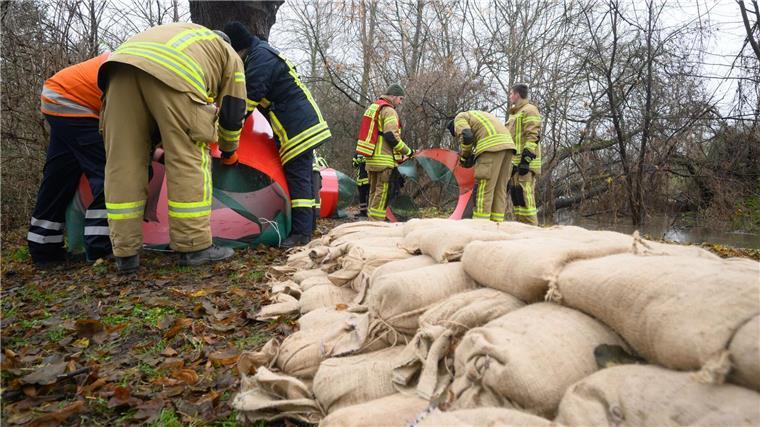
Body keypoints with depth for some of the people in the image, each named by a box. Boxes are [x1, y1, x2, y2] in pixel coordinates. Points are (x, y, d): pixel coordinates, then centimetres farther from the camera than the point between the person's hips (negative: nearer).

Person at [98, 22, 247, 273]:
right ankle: (195, 247, 4)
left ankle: (126, 254, 11)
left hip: (123, 61, 6)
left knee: (123, 161, 7)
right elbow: (232, 112, 24)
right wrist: (228, 151, 39)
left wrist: (162, 143, 48)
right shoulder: (231, 58, 30)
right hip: (172, 70, -6)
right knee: (189, 159, 1)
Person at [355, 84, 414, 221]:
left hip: (370, 158, 10)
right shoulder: (389, 110, -9)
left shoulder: (372, 107, 22)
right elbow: (392, 136, -19)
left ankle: (371, 221, 20)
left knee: (374, 192, 15)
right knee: (382, 194, -8)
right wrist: (408, 152, -10)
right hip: (384, 160, -9)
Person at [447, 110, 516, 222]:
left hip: (492, 145, -8)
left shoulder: (459, 118, 14)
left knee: (484, 188, -9)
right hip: (507, 142, 8)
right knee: (500, 188, 8)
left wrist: (464, 156, 7)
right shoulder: (478, 115, 38)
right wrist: (474, 155, 19)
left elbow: (466, 136, -8)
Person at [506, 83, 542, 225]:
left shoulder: (529, 110, -2)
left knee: (524, 197, -14)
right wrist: (509, 162, 23)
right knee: (516, 197, 8)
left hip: (524, 163, -10)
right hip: (514, 163, 10)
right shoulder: (515, 114, 28)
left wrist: (526, 158, -21)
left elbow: (533, 136, -13)